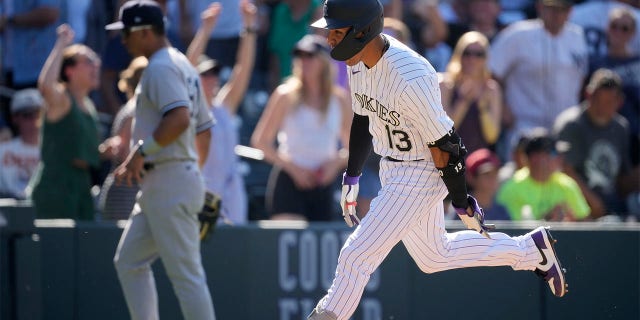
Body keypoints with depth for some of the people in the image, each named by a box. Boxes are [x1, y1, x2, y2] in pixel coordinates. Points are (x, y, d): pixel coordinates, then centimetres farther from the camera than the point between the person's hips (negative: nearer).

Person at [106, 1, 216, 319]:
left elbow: (179, 118, -27)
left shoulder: (161, 67, -12)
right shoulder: (184, 66, 19)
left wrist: (141, 152, -23)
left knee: (186, 272, -11)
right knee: (129, 260, 15)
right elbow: (204, 128, 23)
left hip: (169, 183, -11)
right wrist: (195, 170, 27)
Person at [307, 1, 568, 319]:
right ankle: (530, 250, 35)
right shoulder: (358, 61, -5)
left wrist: (462, 203, -16)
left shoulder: (410, 78, -31)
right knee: (434, 256, 22)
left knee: (356, 255, -10)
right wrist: (351, 176, 15)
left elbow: (443, 143, -23)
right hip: (391, 171, 9)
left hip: (421, 176, -9)